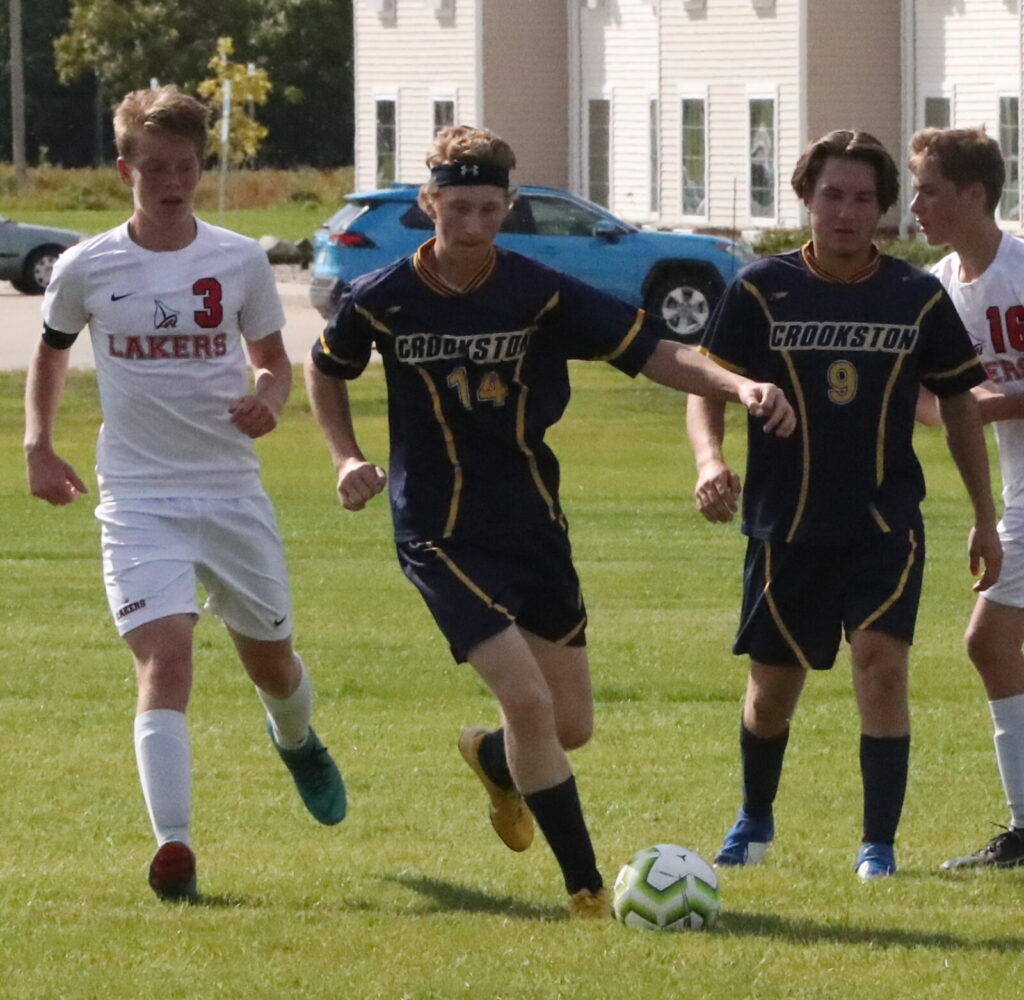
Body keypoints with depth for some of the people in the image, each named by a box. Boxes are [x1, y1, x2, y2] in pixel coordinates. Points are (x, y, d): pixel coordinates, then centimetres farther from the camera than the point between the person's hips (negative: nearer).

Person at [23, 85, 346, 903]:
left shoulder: (240, 261, -1)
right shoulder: (87, 269, -3)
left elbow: (274, 360, 10)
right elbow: (51, 352, 15)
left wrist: (270, 400, -13)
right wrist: (38, 445, 3)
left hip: (234, 491, 2)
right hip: (139, 499, -2)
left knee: (269, 657, 16)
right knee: (165, 659, -20)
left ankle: (297, 741, 53)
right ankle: (173, 849, -26)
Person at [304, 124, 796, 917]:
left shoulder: (540, 295, -8)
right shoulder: (382, 301, -8)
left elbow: (651, 352, -13)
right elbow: (325, 371, 13)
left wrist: (738, 385, -29)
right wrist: (349, 458, -1)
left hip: (534, 527, 3)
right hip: (443, 537, -3)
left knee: (571, 725, 8)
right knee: (528, 700, -19)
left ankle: (494, 760, 45)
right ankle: (586, 889, -8)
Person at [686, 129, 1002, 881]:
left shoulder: (918, 298, -1)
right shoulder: (761, 290, -4)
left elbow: (959, 402, 10)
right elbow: (707, 383, -4)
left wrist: (985, 518, 10)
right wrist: (710, 460, -25)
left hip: (886, 523, 0)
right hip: (787, 527, 0)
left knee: (882, 661, -19)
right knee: (773, 687, 9)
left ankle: (879, 844, -10)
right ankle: (755, 821, 38)